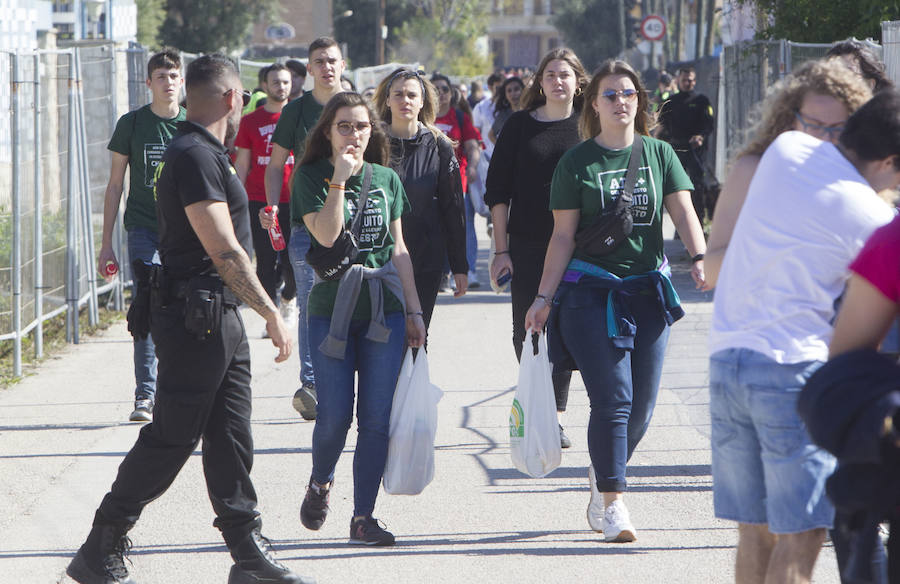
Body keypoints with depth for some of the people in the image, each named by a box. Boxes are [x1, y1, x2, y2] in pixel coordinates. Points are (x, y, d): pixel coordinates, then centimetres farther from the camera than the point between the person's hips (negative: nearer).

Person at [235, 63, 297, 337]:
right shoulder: (250, 121, 7)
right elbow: (242, 164, 10)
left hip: (292, 201, 0)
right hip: (259, 200, 0)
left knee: (292, 260, -2)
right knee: (265, 260, -1)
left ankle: (288, 298, 27)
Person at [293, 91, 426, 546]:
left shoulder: (386, 179, 10)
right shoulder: (311, 177, -1)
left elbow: (398, 249, 14)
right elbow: (326, 235, -16)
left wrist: (413, 311, 12)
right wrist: (339, 179, -18)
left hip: (384, 308, 3)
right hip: (331, 307, -3)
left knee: (376, 418, -2)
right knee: (335, 415, -7)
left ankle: (363, 517, 5)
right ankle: (320, 483, 25)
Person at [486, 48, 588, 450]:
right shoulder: (521, 125, 4)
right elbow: (498, 190, 5)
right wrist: (501, 249, -1)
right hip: (527, 246, 1)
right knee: (526, 332, 2)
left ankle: (554, 416, 3)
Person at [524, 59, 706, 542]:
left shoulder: (659, 154, 9)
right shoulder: (576, 162, 2)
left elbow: (684, 212, -1)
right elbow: (563, 235, 3)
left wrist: (700, 257, -20)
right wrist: (544, 297, -2)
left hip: (650, 290, 3)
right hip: (591, 291, -3)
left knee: (642, 404, 5)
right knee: (613, 398, -12)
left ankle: (602, 478, 27)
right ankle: (612, 502, -10)